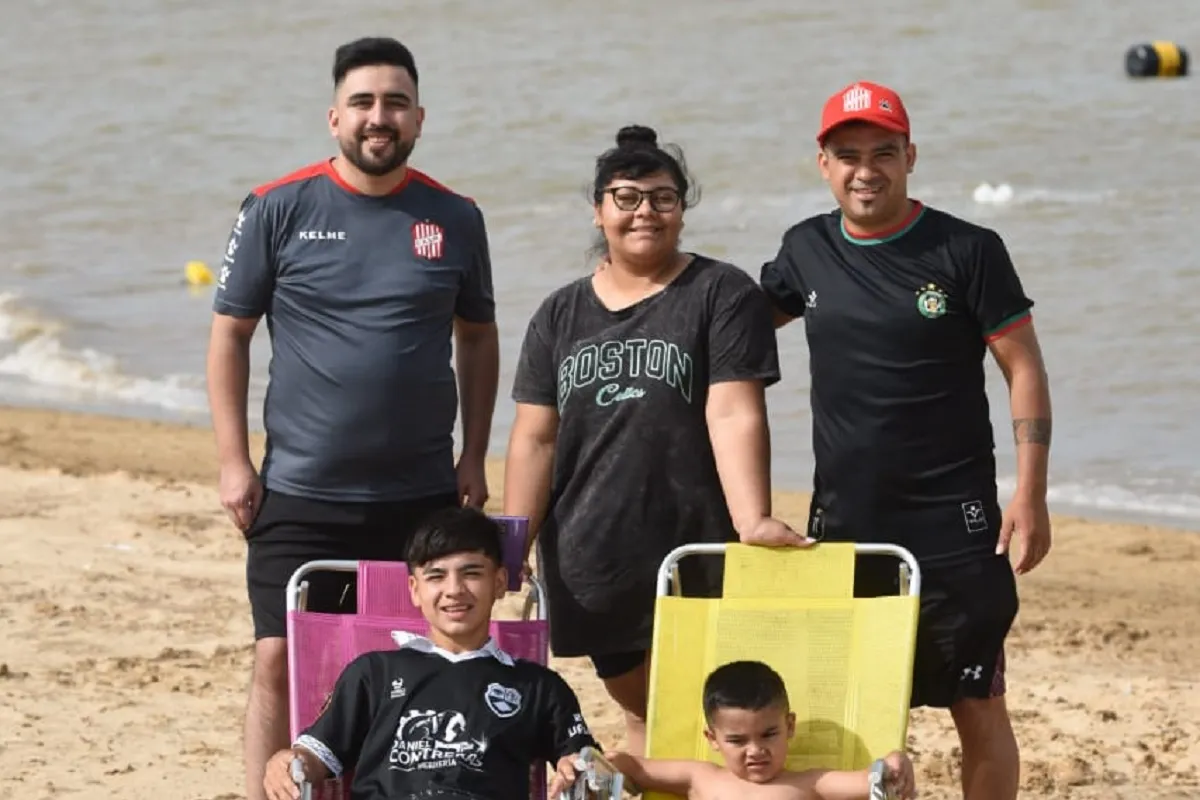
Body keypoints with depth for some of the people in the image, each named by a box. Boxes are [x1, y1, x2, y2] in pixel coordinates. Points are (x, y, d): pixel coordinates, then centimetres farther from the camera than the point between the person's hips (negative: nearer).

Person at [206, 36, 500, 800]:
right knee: (280, 662, -6)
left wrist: (474, 458, 7)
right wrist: (234, 463, -5)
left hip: (422, 494, 2)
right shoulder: (278, 209, -3)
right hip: (299, 493, -2)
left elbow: (478, 338, 14)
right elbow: (230, 335, 1)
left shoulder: (454, 219, 4)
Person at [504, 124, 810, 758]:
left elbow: (734, 414, -12)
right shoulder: (561, 315, 11)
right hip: (594, 561, 4)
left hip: (696, 554, -4)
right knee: (641, 710, 12)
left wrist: (752, 521, -24)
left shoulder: (721, 295, -1)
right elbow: (535, 438, 8)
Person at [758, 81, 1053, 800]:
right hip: (841, 525, 4)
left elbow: (1025, 370, -6)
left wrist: (1031, 496, -13)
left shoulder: (968, 252, -7)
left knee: (978, 709, -1)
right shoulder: (807, 251, 6)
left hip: (954, 525, -4)